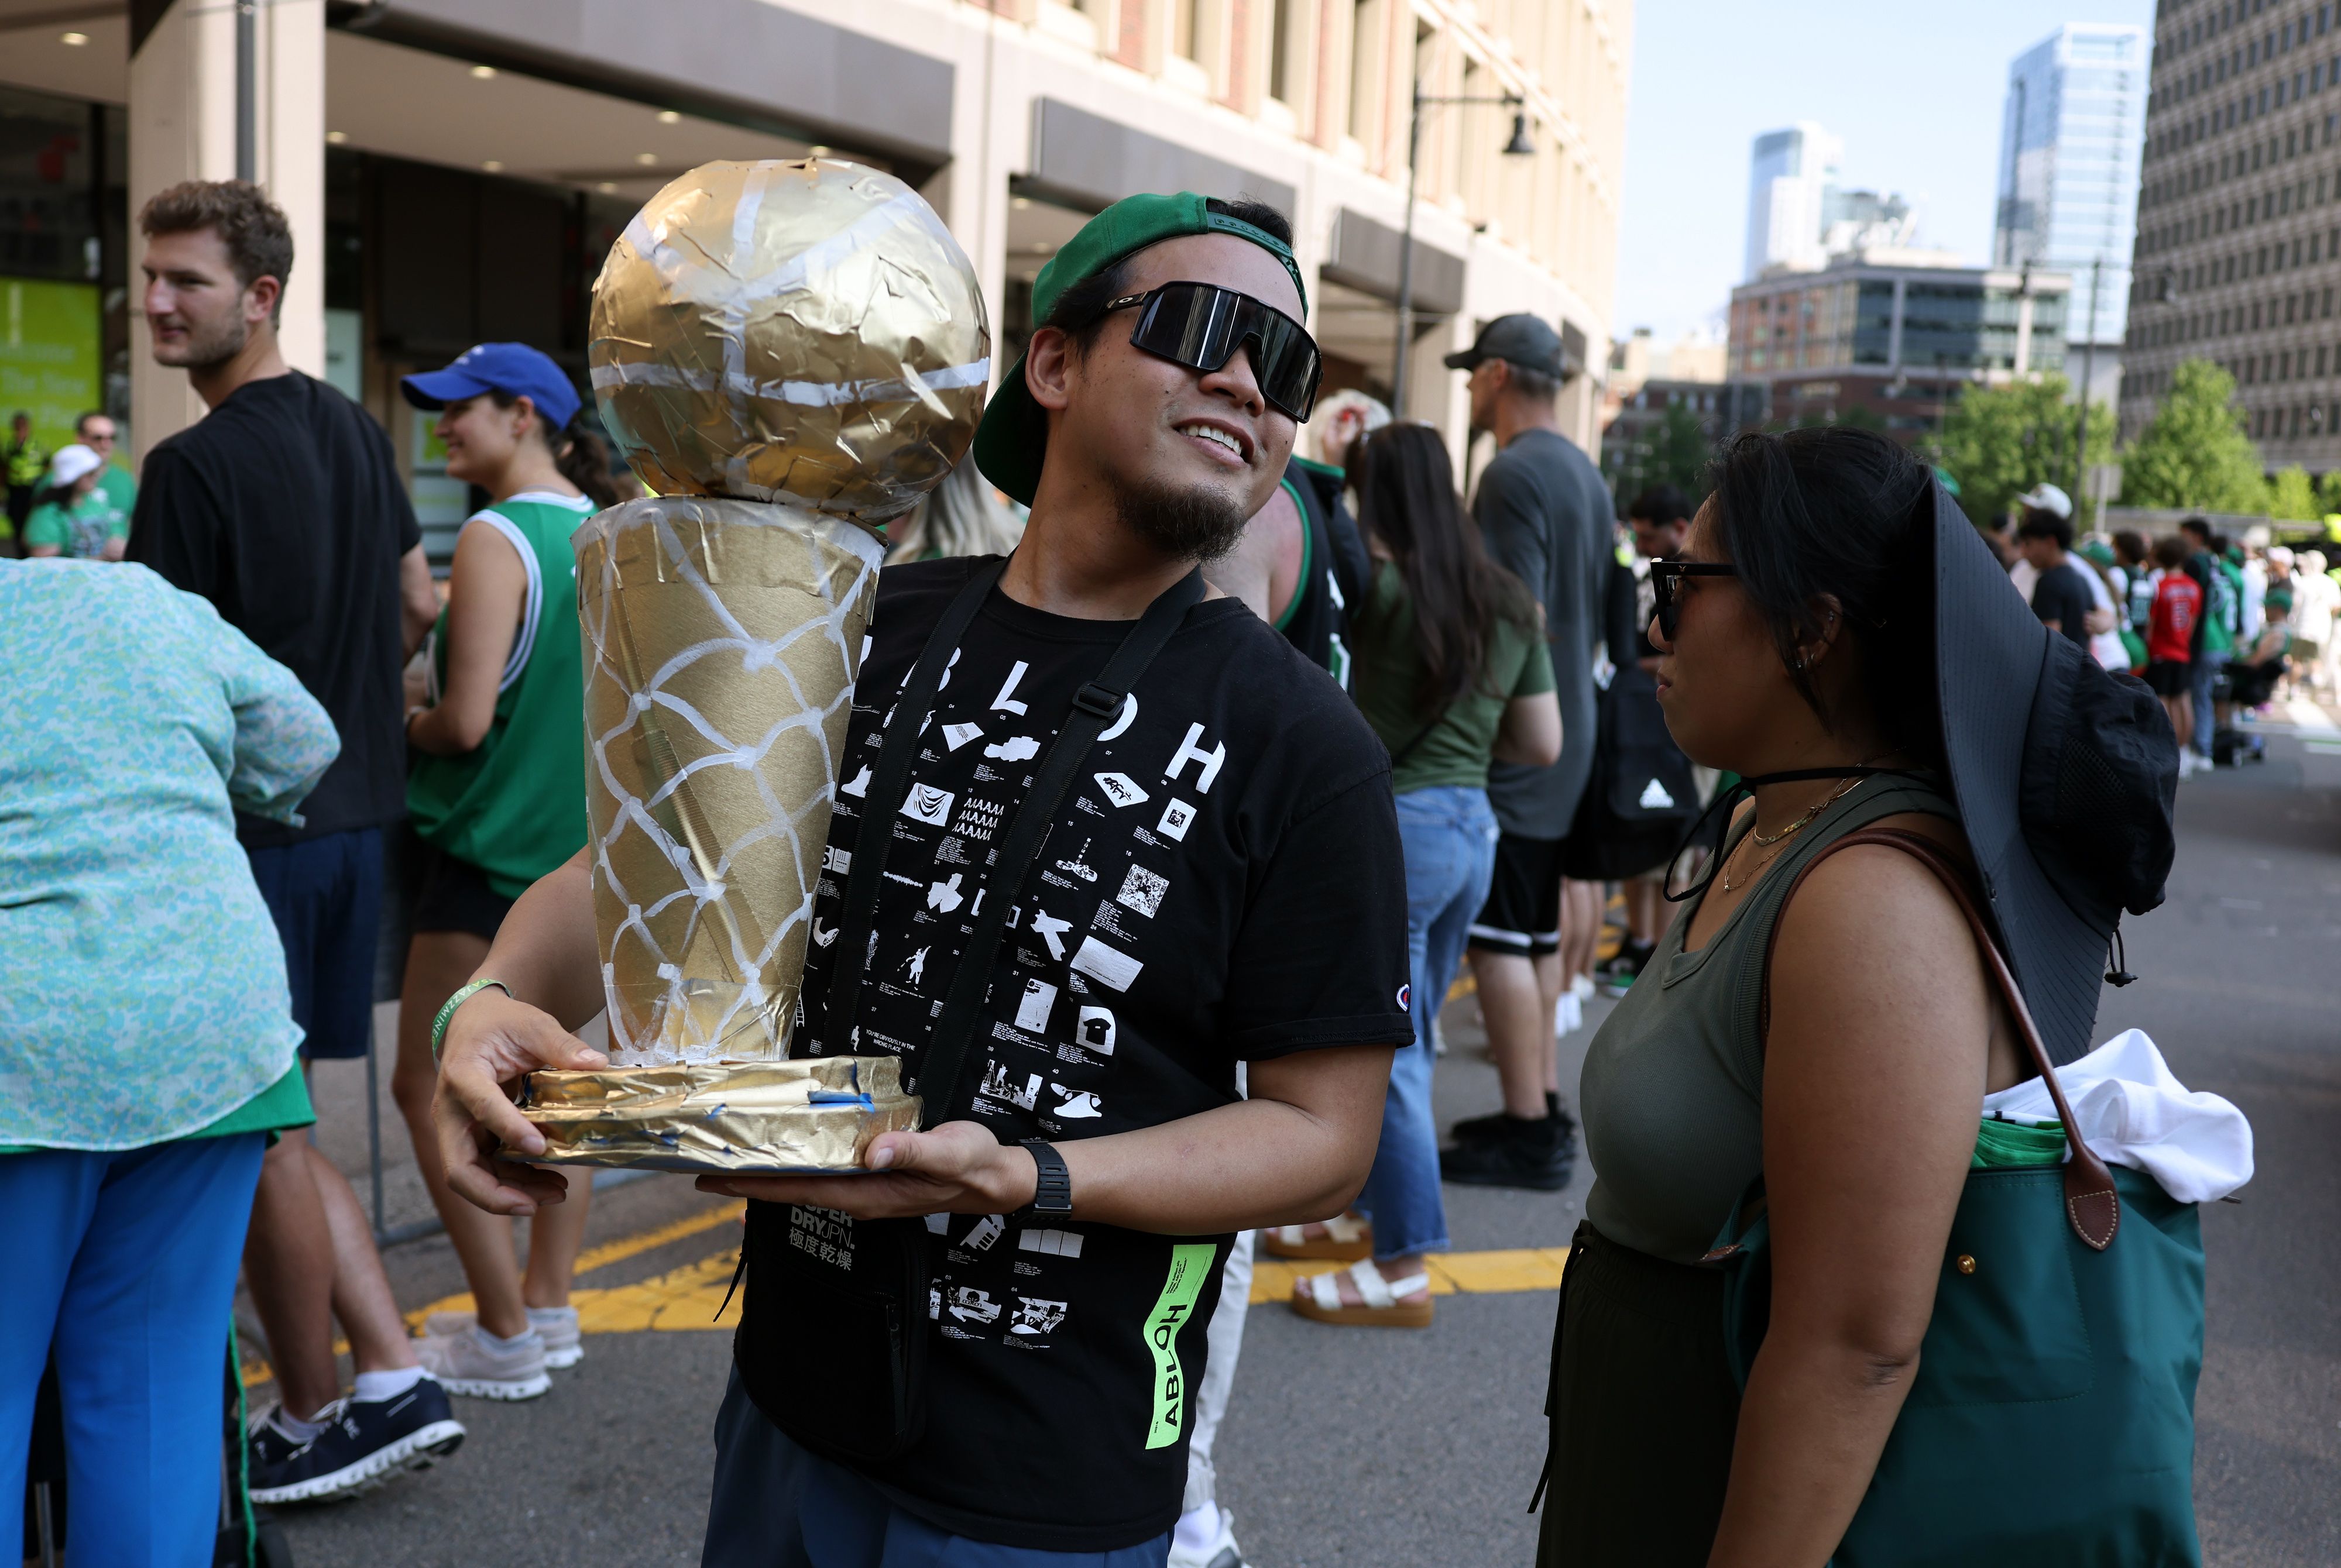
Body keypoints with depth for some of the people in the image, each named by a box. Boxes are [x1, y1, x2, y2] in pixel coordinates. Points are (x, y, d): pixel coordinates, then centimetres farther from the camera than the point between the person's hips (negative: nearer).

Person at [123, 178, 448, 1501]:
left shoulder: (195, 466, -17)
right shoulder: (354, 430, 8)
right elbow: (418, 606, 17)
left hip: (246, 829, -8)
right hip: (355, 813, 8)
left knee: (262, 1134, 5)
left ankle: (314, 1423, 18)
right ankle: (391, 1374, 16)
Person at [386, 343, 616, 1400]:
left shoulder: (496, 540, -16)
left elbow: (466, 719, -20)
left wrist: (408, 723, -1)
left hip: (491, 852, -8)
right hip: (585, 849, 8)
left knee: (429, 1091, 2)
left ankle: (505, 1338, 7)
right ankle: (547, 1307, 24)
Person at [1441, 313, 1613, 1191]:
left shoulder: (1515, 475, -15)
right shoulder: (1586, 475, 16)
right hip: (1569, 738, 10)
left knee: (1499, 938, -6)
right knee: (1538, 933, 15)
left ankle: (1528, 1134, -3)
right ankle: (1542, 1107, 22)